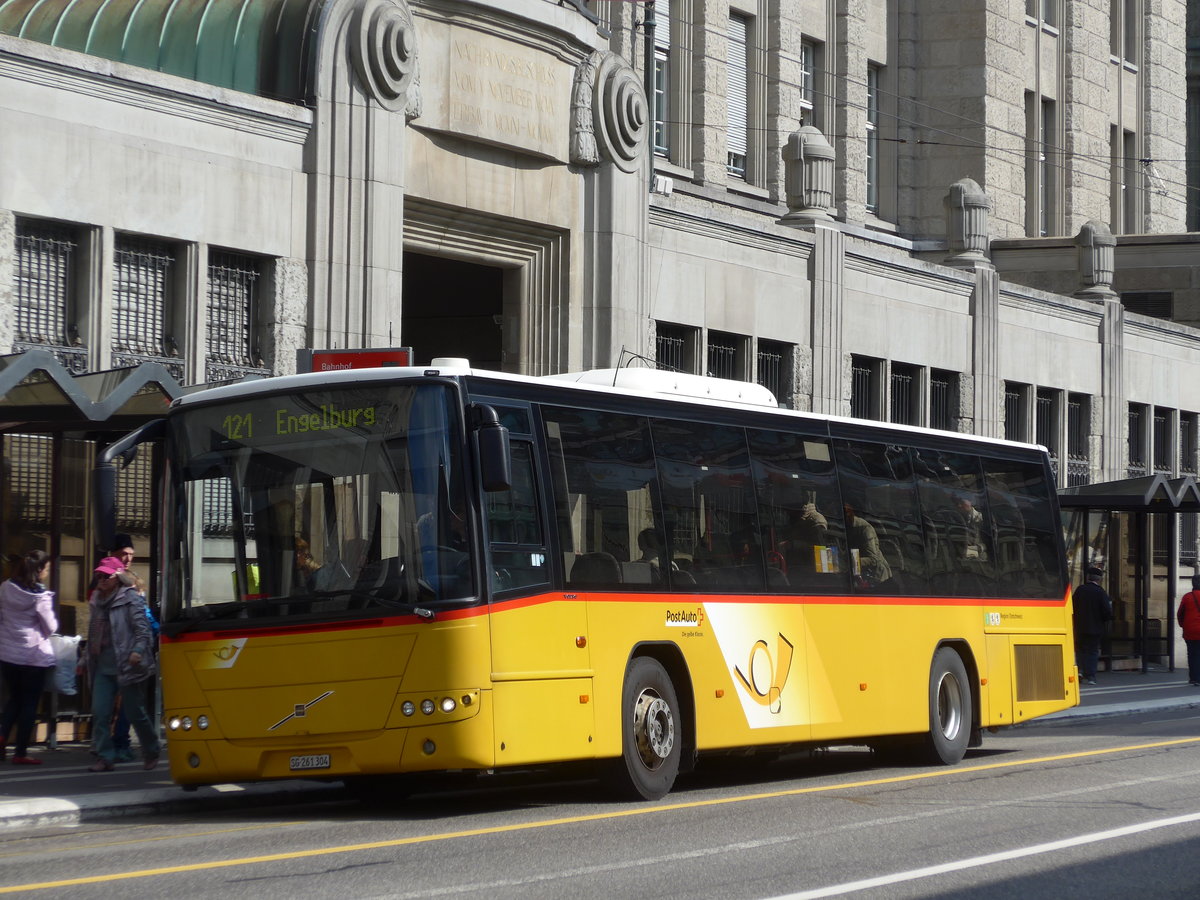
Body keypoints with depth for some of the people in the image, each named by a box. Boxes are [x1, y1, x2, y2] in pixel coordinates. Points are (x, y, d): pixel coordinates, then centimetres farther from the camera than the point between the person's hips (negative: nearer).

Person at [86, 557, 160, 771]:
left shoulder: (131, 598, -7)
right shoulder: (98, 600, 15)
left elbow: (142, 627, -12)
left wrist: (138, 651, -24)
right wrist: (90, 659, 19)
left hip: (126, 665, -7)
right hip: (103, 665, 7)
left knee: (135, 713, 3)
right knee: (100, 712, -2)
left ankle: (151, 752, 21)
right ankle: (105, 757, 1)